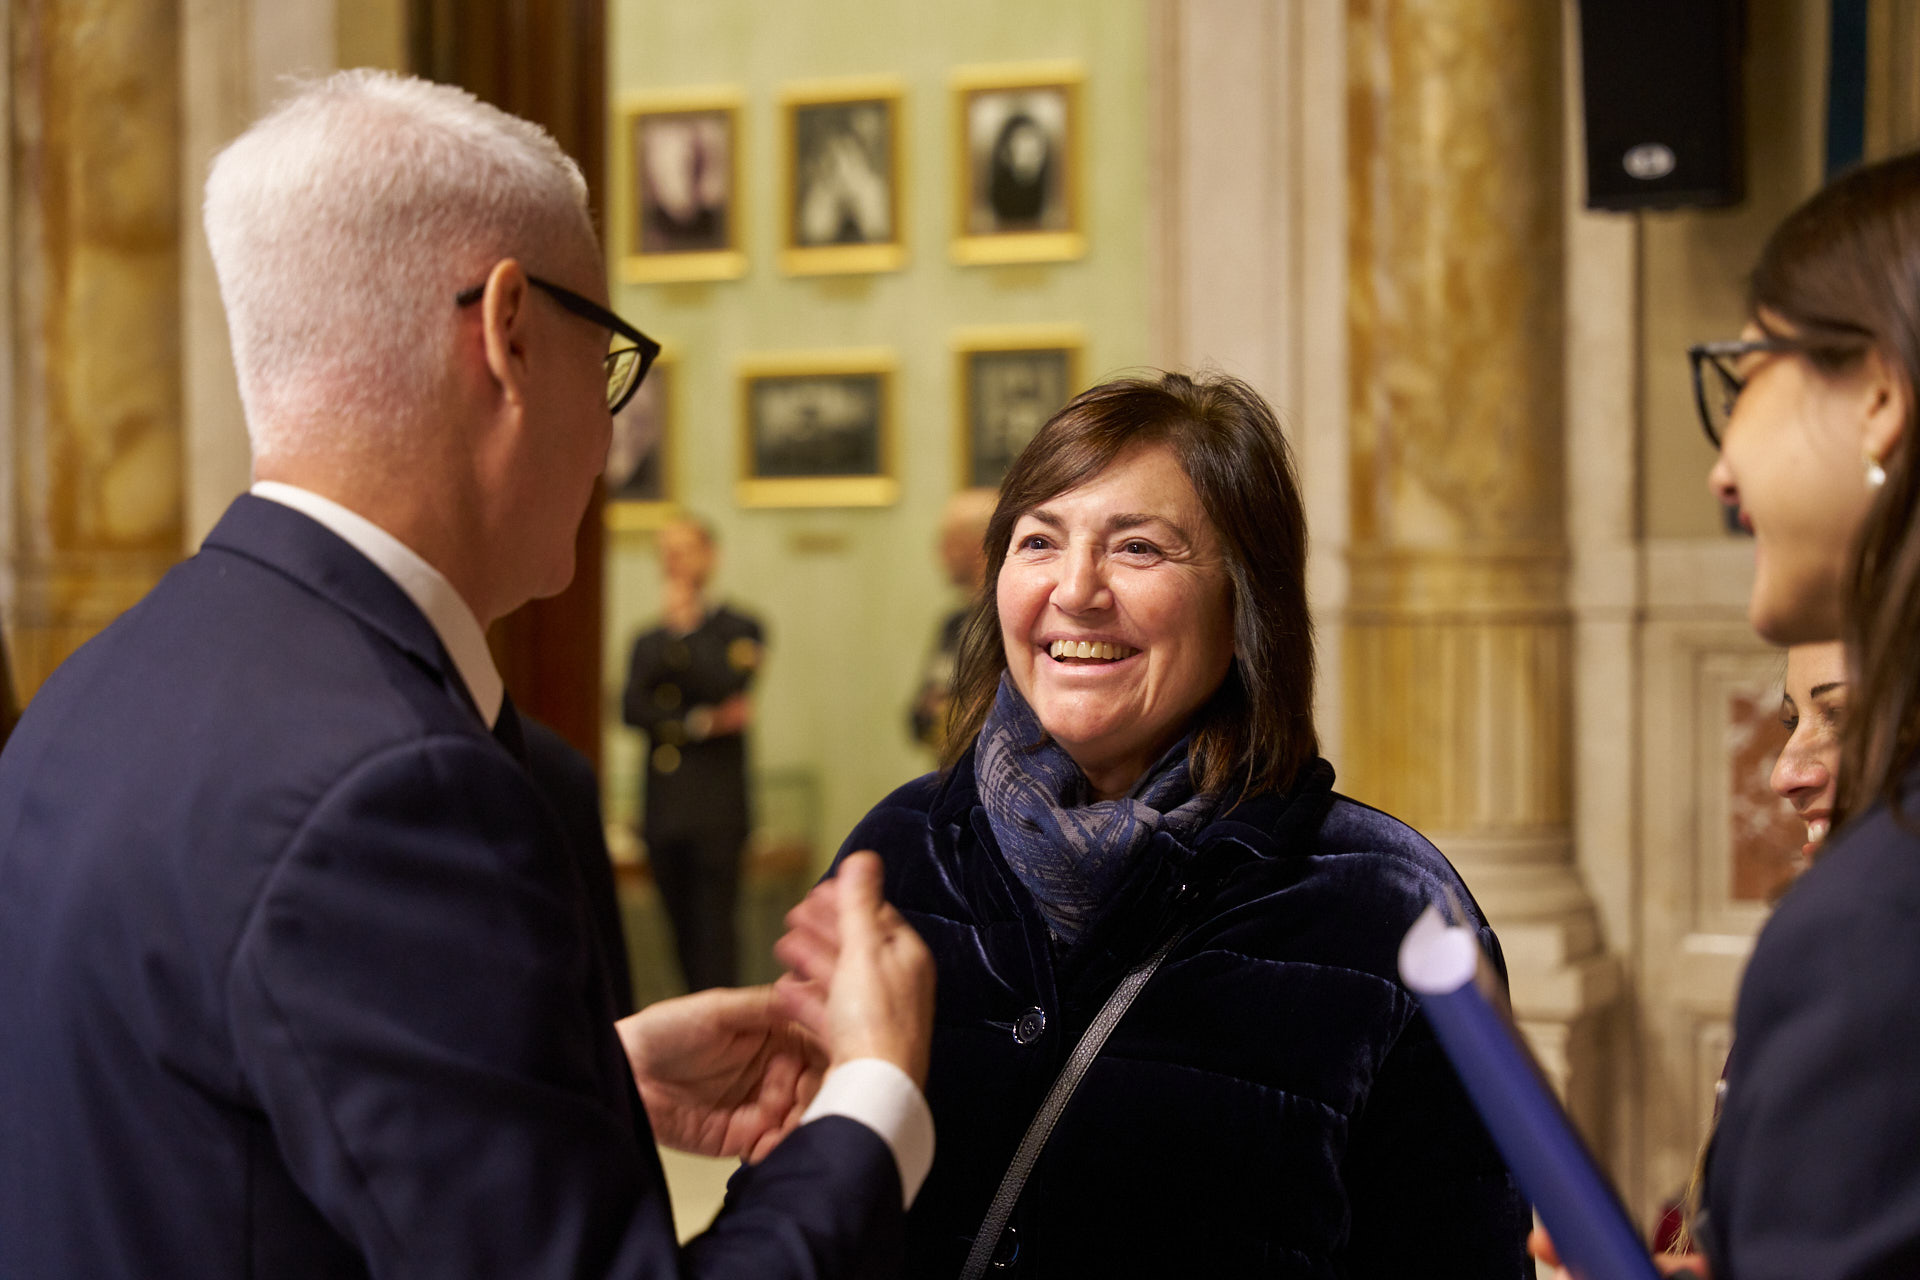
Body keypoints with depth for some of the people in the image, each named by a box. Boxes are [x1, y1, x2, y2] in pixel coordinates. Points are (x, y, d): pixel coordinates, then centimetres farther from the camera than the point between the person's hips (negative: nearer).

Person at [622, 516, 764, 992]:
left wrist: (684, 629, -9)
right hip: (664, 808, 5)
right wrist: (700, 724, -8)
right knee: (683, 930, 7)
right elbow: (632, 709, 1)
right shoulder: (648, 641, 16)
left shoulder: (739, 629, 4)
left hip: (716, 809, -4)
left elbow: (727, 686, -13)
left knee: (714, 929, -11)